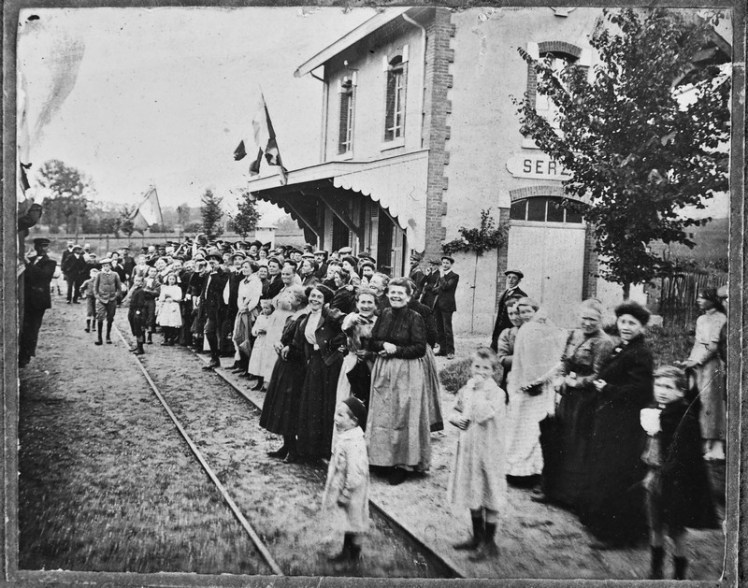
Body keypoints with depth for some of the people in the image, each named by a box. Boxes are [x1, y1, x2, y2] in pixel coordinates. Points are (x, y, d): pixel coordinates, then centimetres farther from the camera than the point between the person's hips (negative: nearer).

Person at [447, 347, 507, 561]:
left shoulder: (496, 392, -14)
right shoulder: (465, 390, 4)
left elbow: (483, 414, -27)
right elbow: (455, 411, 15)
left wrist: (478, 390, -23)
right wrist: (457, 418, -6)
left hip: (488, 450, -6)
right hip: (468, 448, 6)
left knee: (489, 497, 3)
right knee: (472, 495, 17)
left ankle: (488, 543, 16)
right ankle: (477, 537, 33)